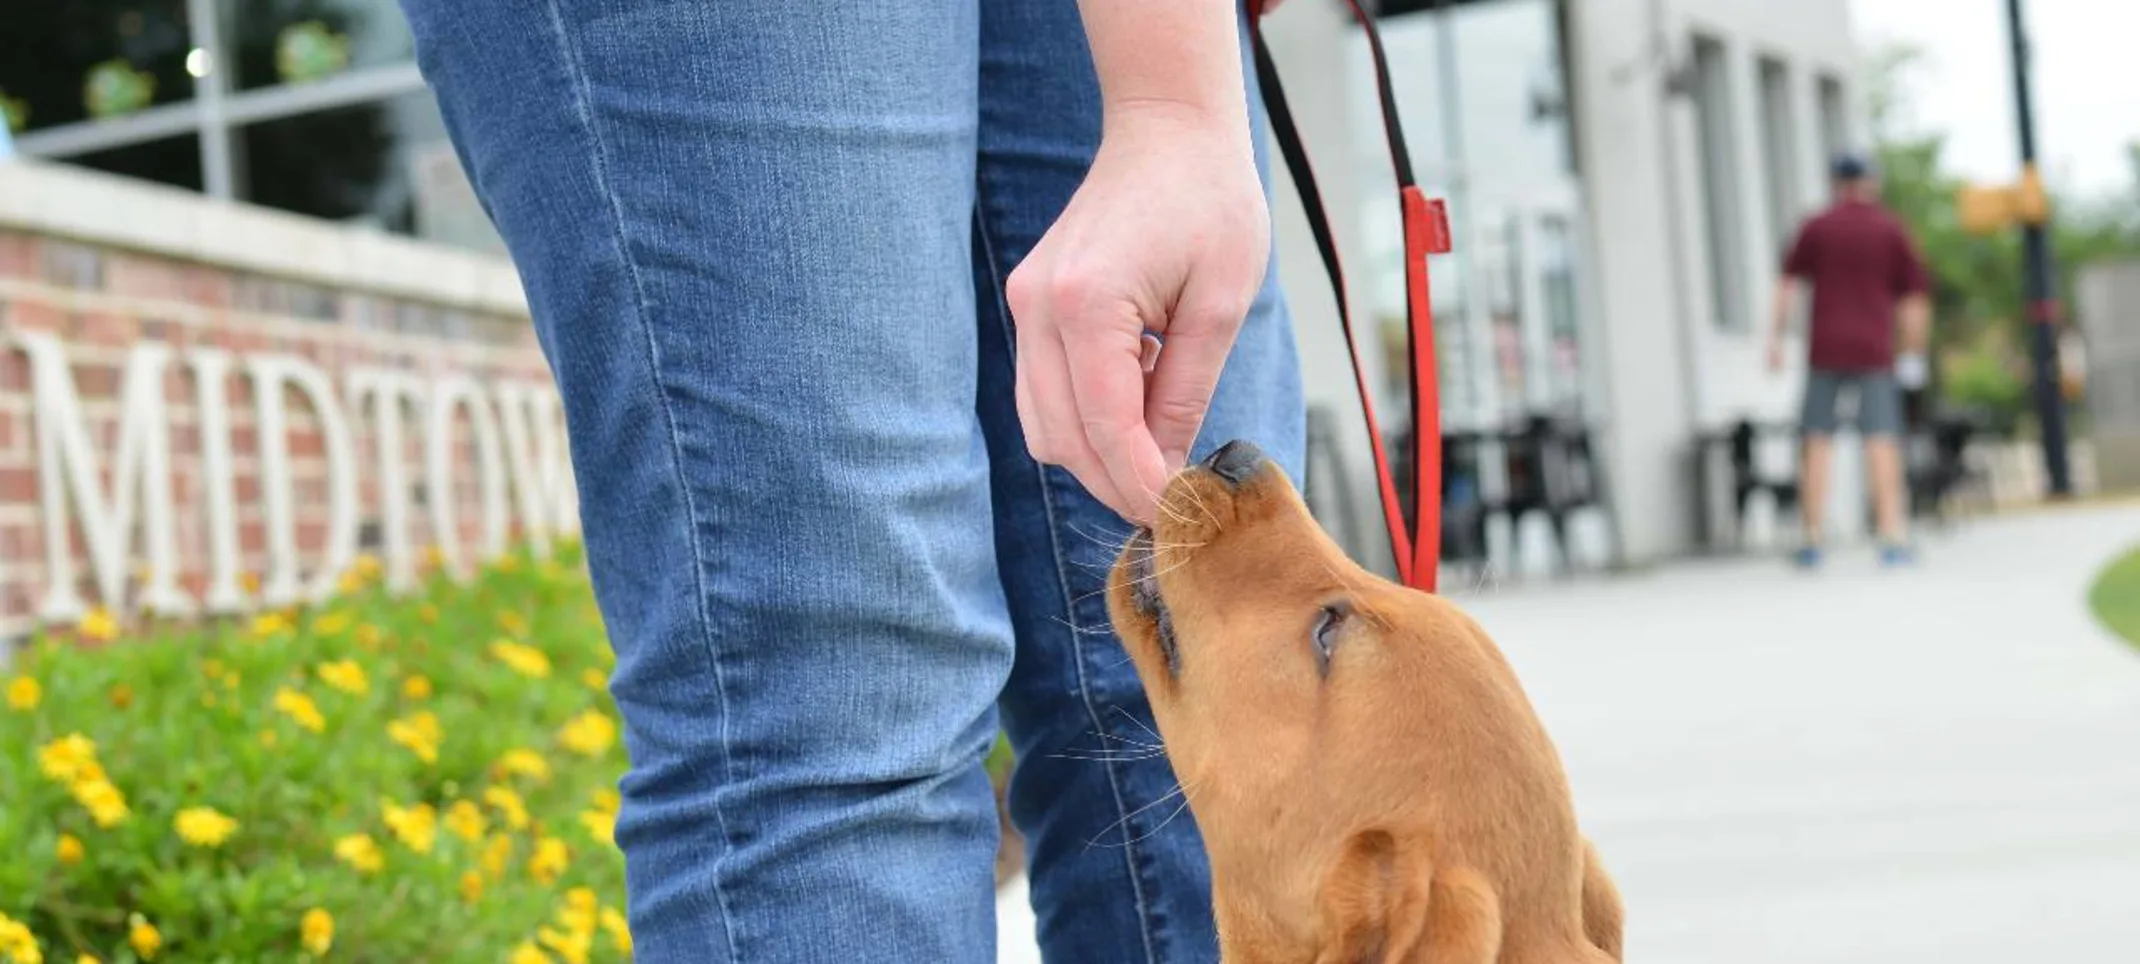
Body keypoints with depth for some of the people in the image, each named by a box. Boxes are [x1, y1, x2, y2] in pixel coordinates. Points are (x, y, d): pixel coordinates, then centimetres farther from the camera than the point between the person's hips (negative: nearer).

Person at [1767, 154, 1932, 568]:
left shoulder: (1817, 227, 6)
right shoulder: (1891, 230, 5)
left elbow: (1789, 282, 2)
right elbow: (1914, 297, 4)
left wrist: (1777, 336, 4)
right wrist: (1915, 354, 10)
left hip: (1825, 348, 1)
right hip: (1874, 350, -1)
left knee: (1818, 441, 6)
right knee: (1882, 441, -2)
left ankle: (1812, 538, 6)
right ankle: (1892, 536, -9)